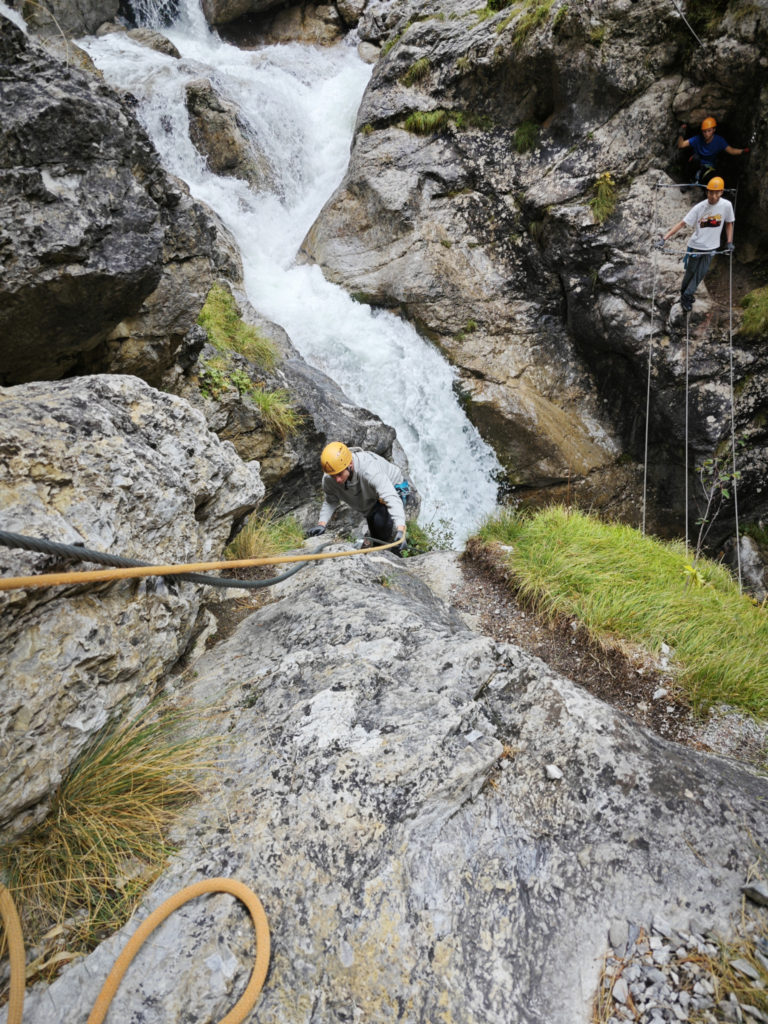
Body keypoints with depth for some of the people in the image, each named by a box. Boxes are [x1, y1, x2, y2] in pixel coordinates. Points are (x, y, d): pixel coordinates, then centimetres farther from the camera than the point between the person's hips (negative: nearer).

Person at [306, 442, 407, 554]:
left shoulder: (370, 471, -45)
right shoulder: (328, 478, -26)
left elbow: (392, 499, -53)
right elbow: (330, 502, -8)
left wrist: (400, 530, -65)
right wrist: (321, 524, -25)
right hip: (372, 502, 6)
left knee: (381, 520, -35)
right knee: (377, 537, 15)